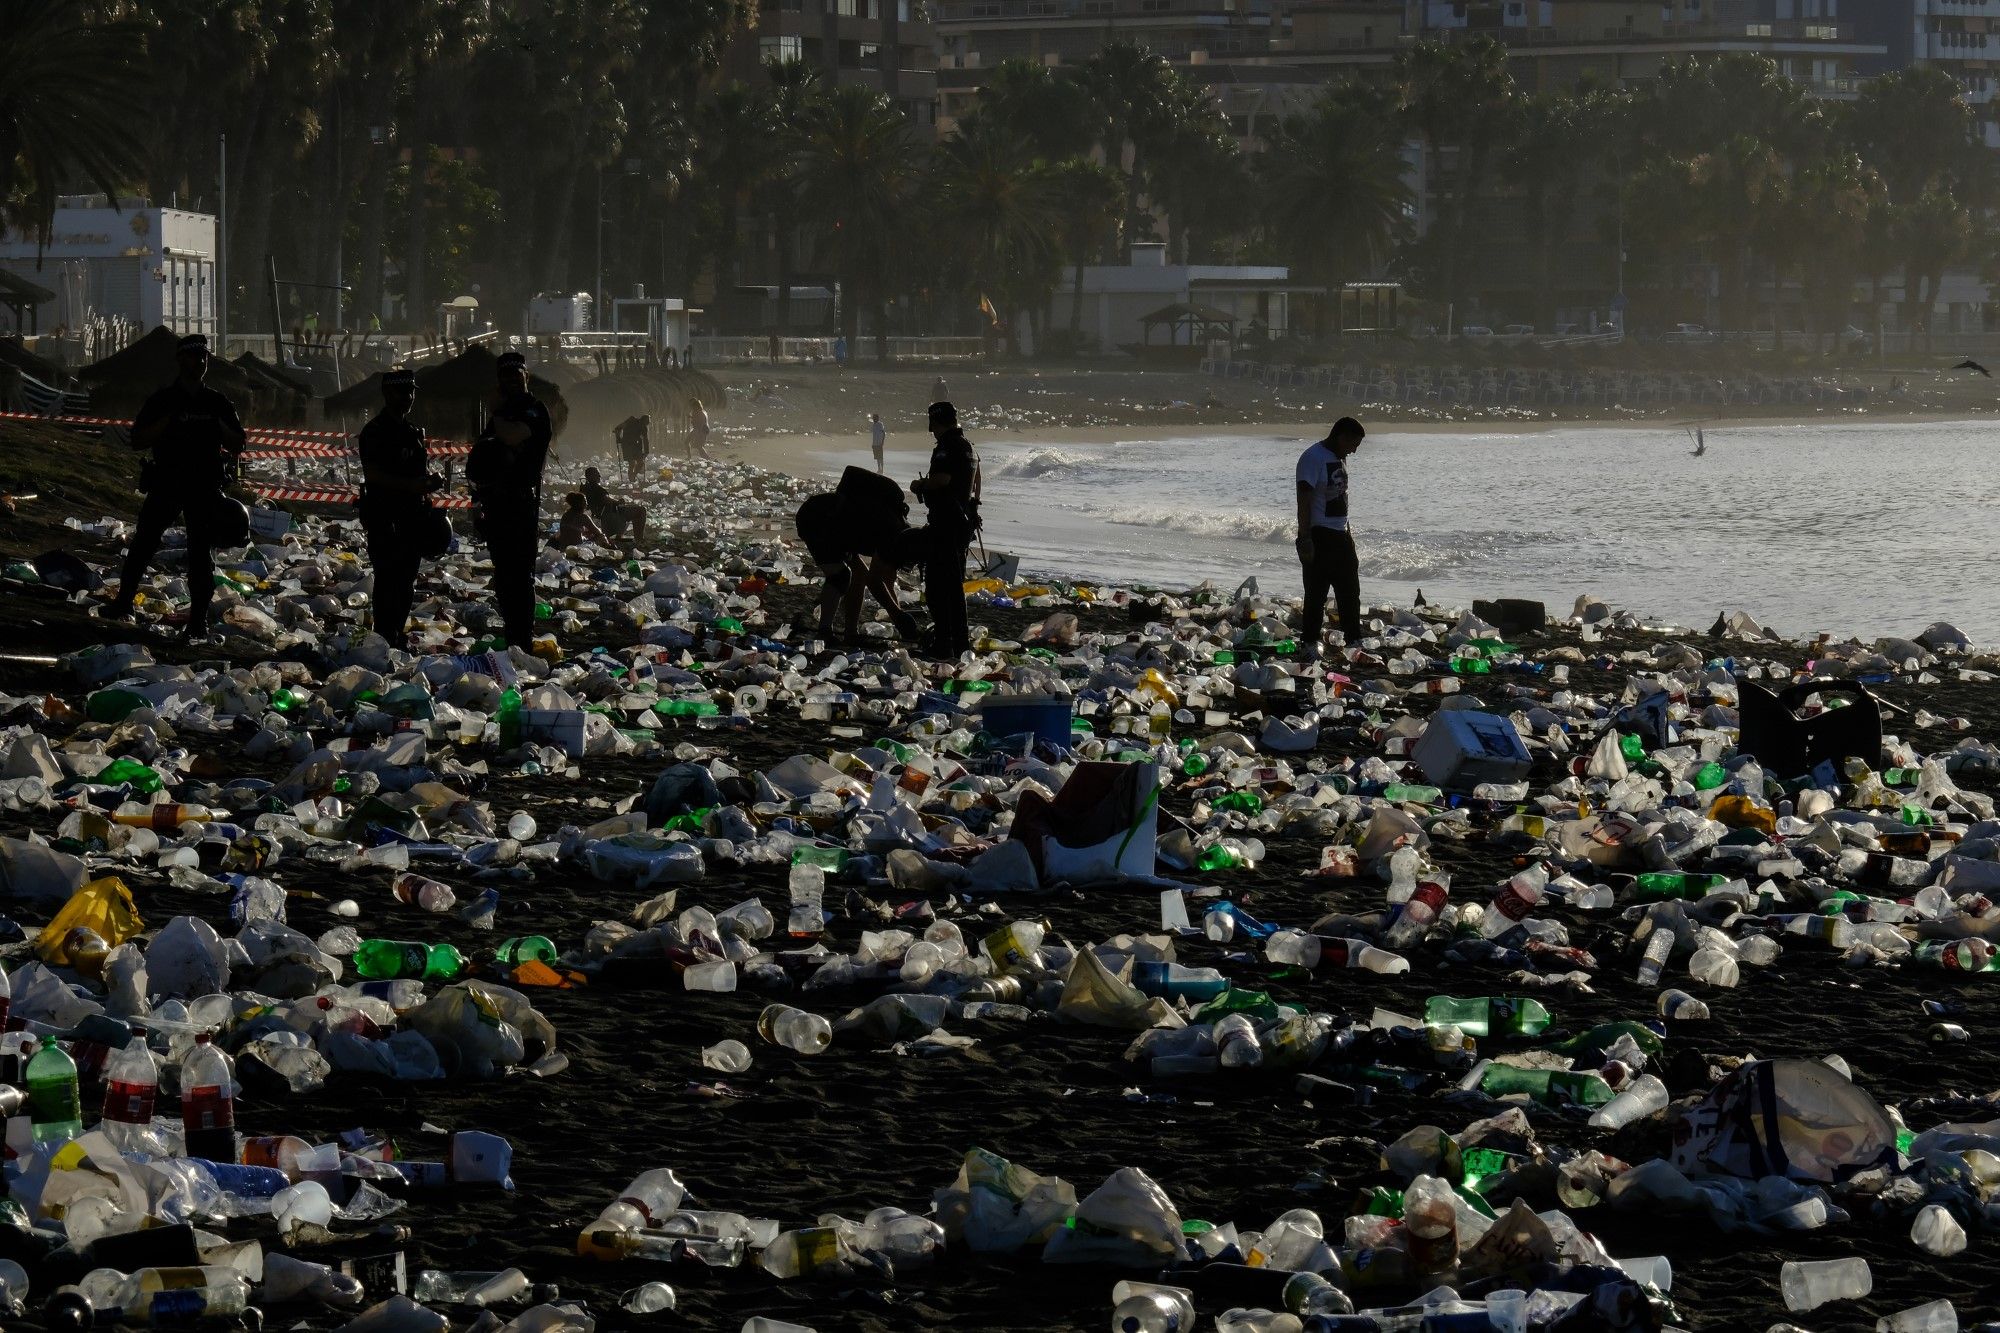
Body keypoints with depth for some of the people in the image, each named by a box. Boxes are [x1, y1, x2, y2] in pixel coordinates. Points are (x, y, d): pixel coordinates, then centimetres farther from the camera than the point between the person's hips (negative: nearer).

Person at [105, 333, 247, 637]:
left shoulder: (217, 403, 10)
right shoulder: (163, 400, 3)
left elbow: (238, 446, 11)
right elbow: (137, 440, -3)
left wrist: (218, 426, -7)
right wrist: (169, 421, -15)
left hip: (204, 487, 1)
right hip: (165, 483, -1)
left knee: (200, 553, -1)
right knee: (143, 542, -2)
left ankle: (198, 618, 1)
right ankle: (124, 603, 11)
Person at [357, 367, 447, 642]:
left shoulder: (413, 431, 19)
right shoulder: (375, 431, -8)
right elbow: (373, 474, -18)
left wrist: (432, 479, 6)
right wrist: (412, 485, -24)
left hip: (413, 516, 8)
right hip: (385, 517, -8)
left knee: (406, 581, 11)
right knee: (389, 581, -10)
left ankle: (398, 635, 19)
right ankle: (386, 640, -10)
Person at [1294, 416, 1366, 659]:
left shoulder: (1339, 458, 14)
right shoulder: (1313, 458, -15)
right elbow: (1304, 500, -20)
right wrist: (1305, 539, -25)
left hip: (1340, 536, 9)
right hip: (1319, 536, -9)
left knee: (1350, 593, 12)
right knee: (1316, 592, -5)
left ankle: (1354, 641, 18)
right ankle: (1310, 644, 1)